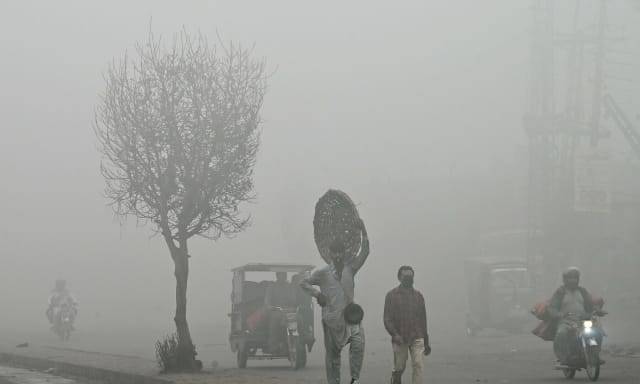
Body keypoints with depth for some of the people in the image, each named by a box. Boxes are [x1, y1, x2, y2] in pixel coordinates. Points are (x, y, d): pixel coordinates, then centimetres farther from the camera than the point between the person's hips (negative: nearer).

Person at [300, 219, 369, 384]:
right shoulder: (323, 273, 4)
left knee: (358, 343, -23)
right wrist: (317, 293, -6)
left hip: (350, 315, 0)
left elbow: (364, 252, -3)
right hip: (331, 318, 0)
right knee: (332, 354, 6)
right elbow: (304, 282, 10)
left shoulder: (350, 267, 6)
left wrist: (363, 232, -14)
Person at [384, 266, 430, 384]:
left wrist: (426, 342, 17)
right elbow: (387, 319, -3)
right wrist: (394, 334, -21)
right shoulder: (392, 295, 2)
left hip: (417, 338, 2)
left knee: (418, 365, -13)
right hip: (400, 339, -2)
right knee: (399, 369, 5)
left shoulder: (418, 295, 12)